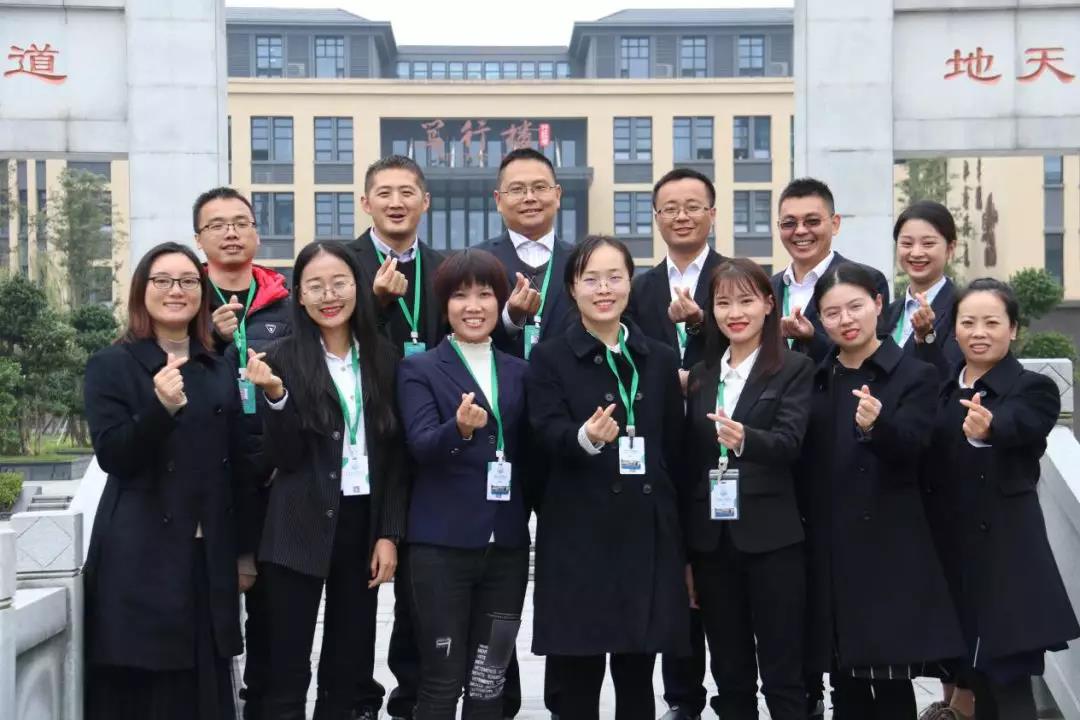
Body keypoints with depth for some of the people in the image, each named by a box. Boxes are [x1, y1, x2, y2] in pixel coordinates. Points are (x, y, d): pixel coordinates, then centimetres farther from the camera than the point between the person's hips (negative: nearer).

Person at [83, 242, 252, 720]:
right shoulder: (111, 366, -2)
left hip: (208, 558, 5)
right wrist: (161, 407, -28)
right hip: (139, 558, -4)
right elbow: (113, 458, -12)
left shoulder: (220, 372, 13)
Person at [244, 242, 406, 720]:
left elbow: (395, 455, 6)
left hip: (363, 522, 3)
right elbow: (286, 457, -8)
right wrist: (274, 395, -23)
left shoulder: (382, 357, 5)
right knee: (288, 668, 1)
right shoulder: (284, 359, -4)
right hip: (299, 530, -3)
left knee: (349, 666, 10)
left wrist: (389, 534, -1)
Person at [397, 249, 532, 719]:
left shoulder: (520, 372, 12)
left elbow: (529, 455, 16)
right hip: (442, 544, -4)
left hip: (506, 545, 4)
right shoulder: (419, 369, 0)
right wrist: (460, 428, -35)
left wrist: (531, 520, 5)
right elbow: (421, 444, -16)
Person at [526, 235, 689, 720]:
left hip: (648, 533, 3)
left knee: (637, 679, 7)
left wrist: (685, 547, 10)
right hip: (578, 536, -2)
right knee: (576, 680, 0)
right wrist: (586, 437, -36)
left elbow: (676, 451, 12)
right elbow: (547, 432, -12)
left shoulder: (661, 359, 12)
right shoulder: (549, 358, 3)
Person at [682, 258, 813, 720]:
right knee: (730, 677, 11)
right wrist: (684, 552, 10)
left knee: (783, 677, -1)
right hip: (711, 540, 5)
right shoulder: (701, 374, 12)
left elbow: (789, 441, -16)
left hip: (771, 539, -5)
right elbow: (688, 462, 12)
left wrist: (745, 439, -38)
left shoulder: (794, 368, -1)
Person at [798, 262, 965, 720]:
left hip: (889, 547, -4)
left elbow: (909, 448, -18)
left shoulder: (915, 375, -1)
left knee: (892, 682, -4)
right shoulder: (814, 379, 12)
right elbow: (799, 461, 11)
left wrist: (875, 425, -35)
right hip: (828, 549, 4)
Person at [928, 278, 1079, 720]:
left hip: (1007, 555, -6)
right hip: (954, 553, 6)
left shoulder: (1033, 390, -8)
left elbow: (1012, 425, -33)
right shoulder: (942, 390, 11)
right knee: (976, 679, 13)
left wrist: (986, 429, -54)